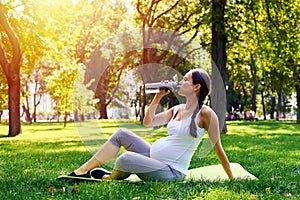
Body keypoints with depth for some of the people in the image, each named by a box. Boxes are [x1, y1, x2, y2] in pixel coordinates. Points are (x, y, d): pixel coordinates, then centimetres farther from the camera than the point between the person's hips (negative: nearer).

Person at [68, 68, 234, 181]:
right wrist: (158, 97, 6)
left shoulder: (205, 113, -13)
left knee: (126, 158, -29)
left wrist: (232, 179, -8)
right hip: (153, 156, 9)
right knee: (121, 134, 3)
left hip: (171, 171, -9)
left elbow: (217, 148, -10)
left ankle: (111, 178, 7)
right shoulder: (177, 109, 11)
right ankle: (82, 171, 4)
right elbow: (148, 122, 14)